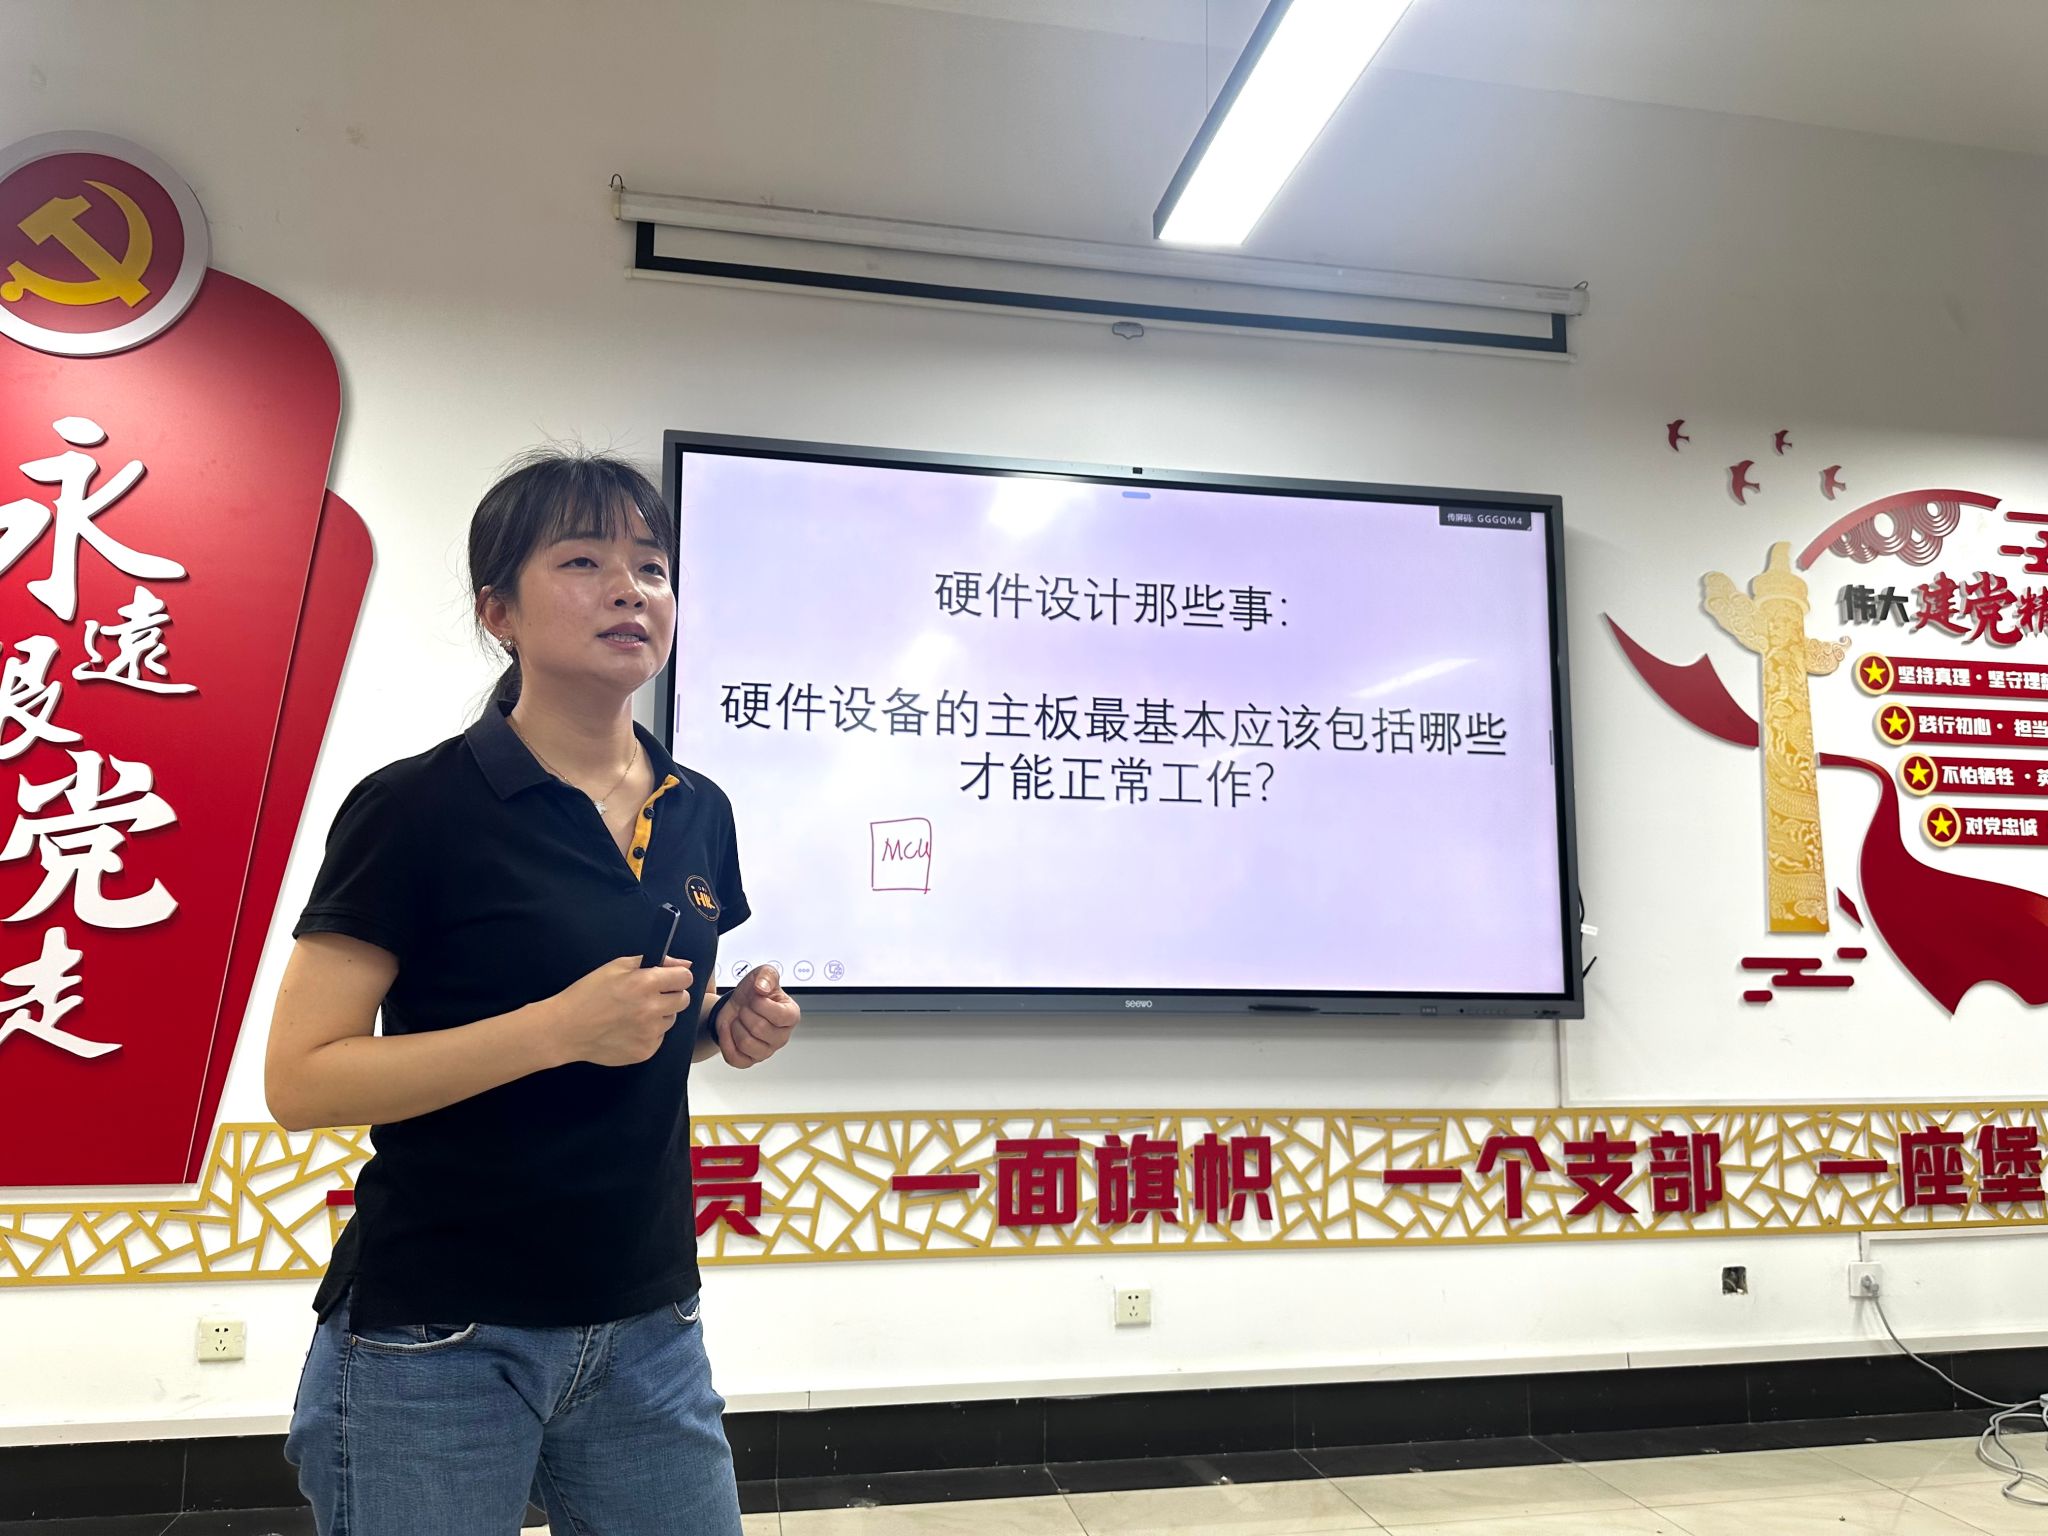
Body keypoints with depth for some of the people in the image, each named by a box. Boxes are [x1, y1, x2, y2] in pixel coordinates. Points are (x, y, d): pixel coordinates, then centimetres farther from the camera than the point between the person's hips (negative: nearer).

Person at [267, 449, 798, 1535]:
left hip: (648, 1322, 5)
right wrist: (561, 1027, -23)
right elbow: (300, 1080, -14)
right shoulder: (417, 807, -12)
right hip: (438, 1341, -5)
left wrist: (728, 1026, -3)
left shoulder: (699, 813, 5)